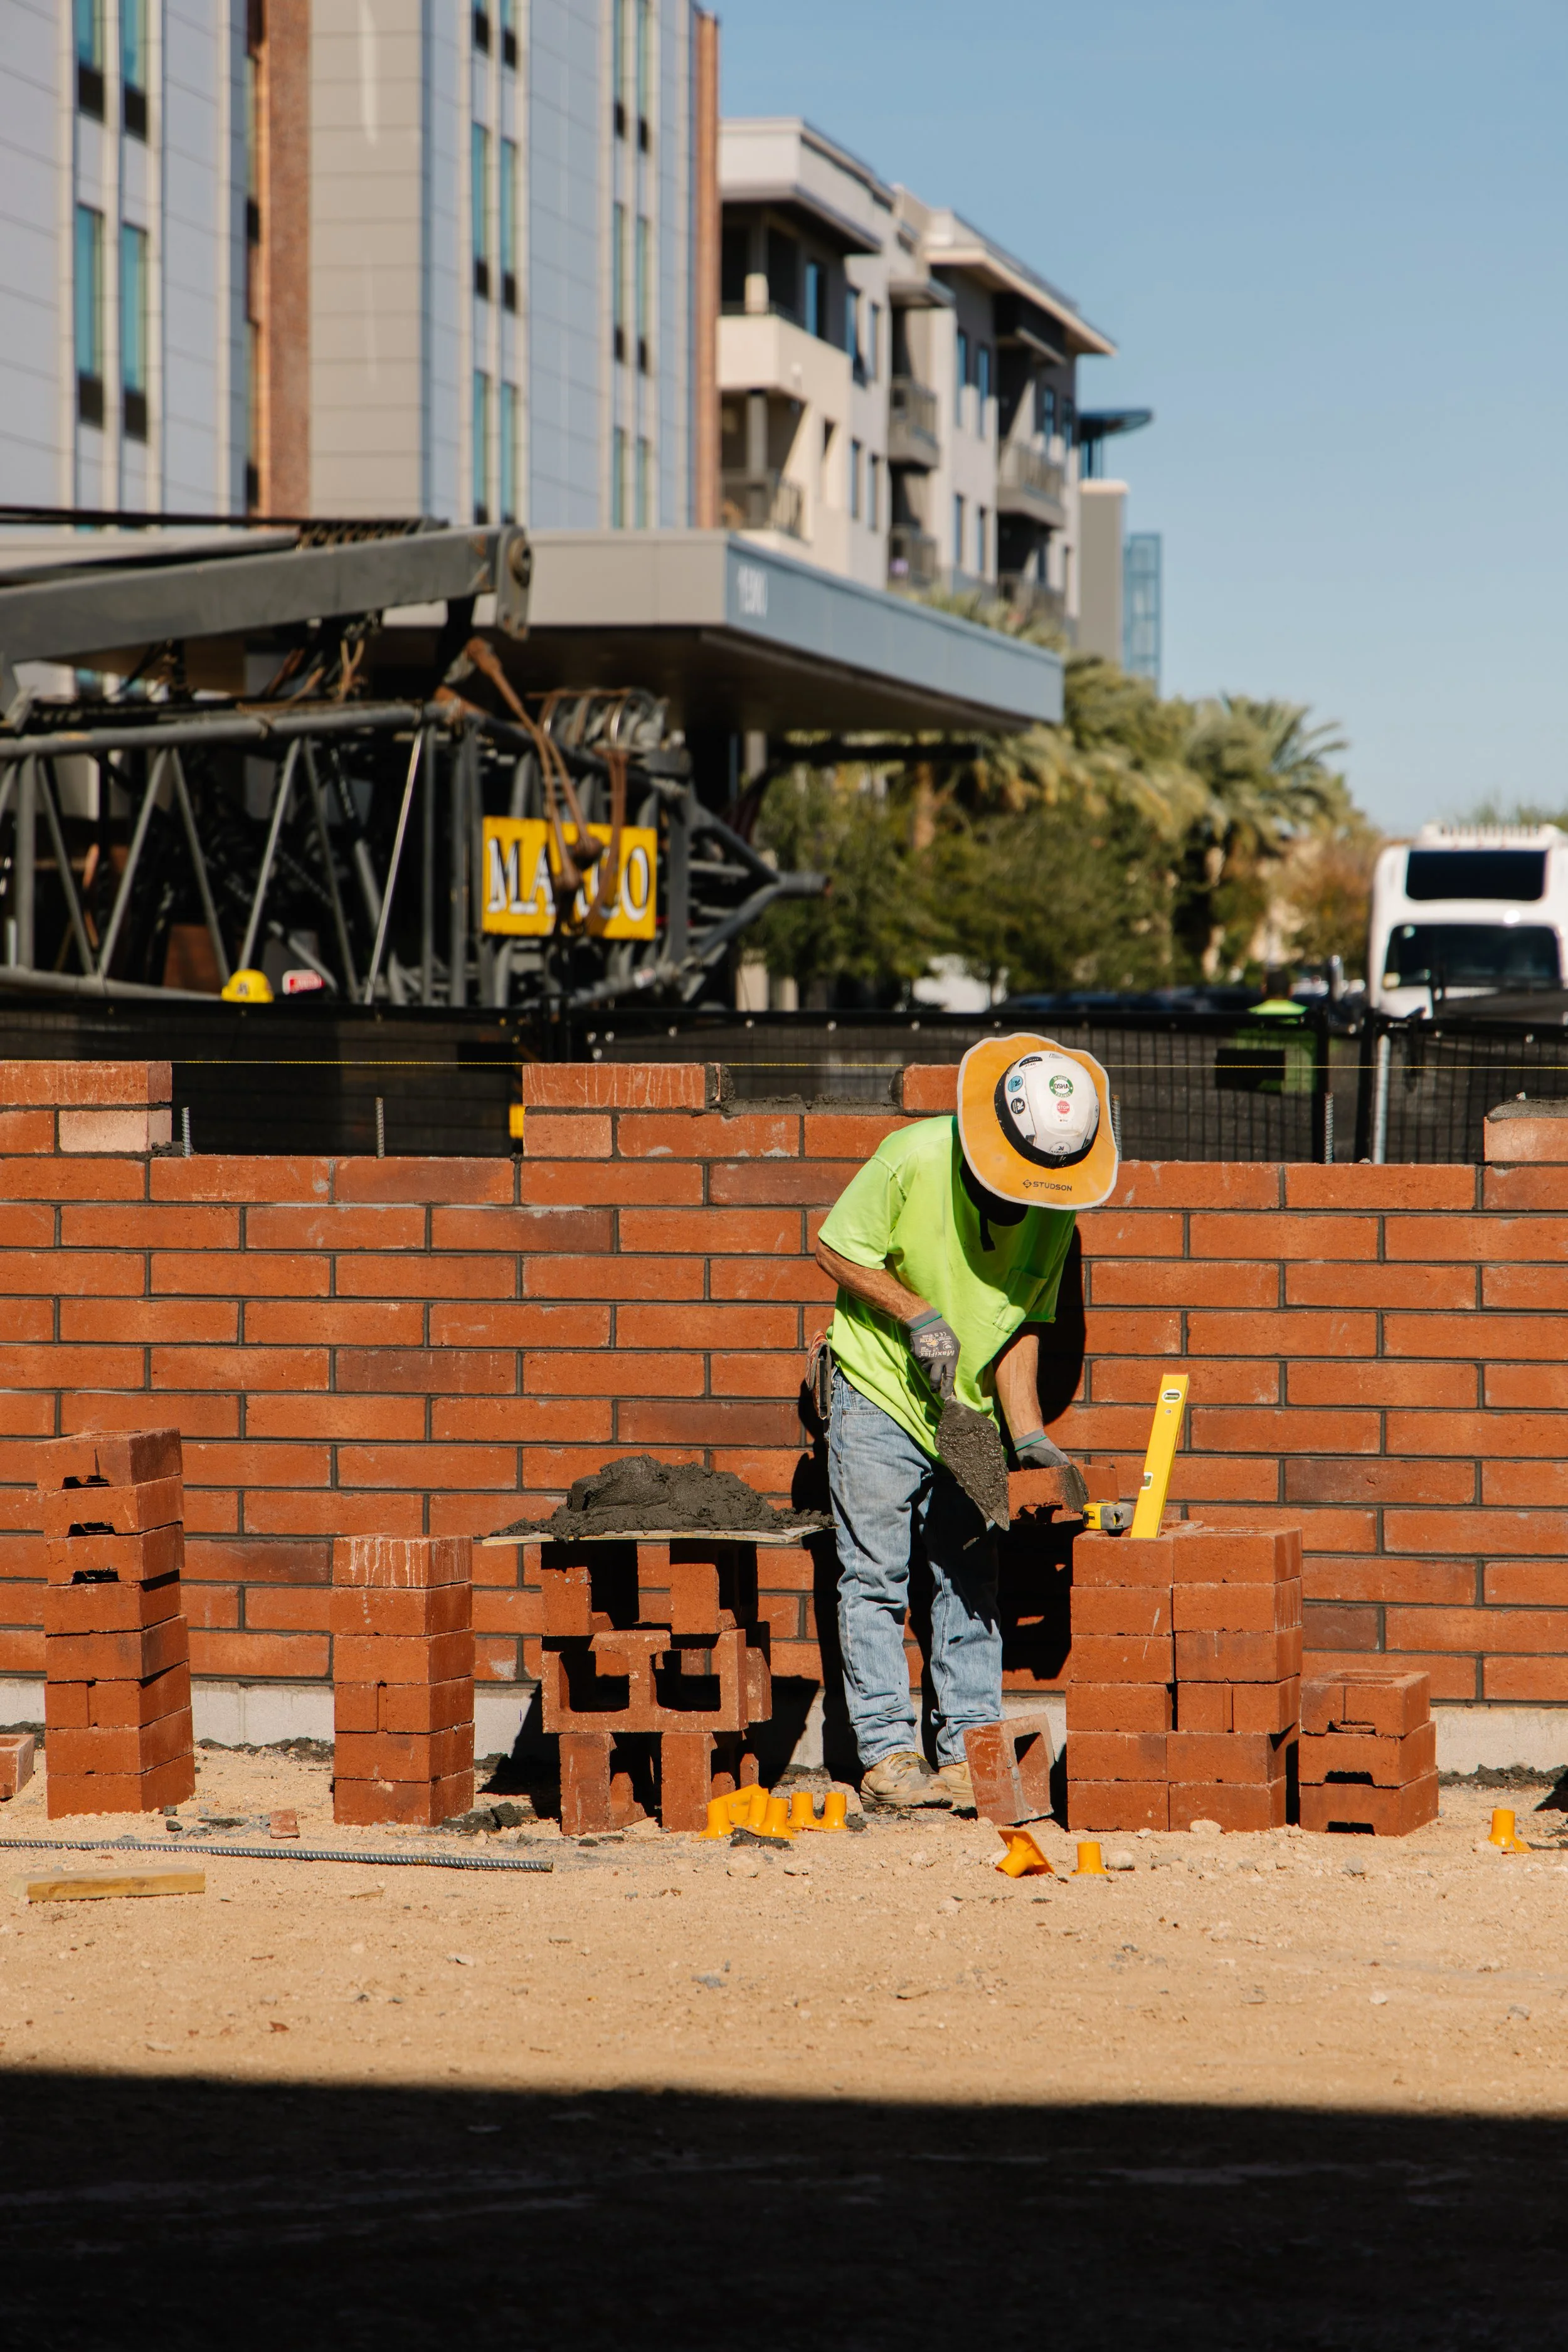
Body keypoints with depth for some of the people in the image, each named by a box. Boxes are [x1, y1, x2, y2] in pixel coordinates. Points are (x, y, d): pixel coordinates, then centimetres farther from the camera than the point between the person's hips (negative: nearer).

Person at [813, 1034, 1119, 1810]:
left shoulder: (1057, 1209, -6)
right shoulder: (914, 1160, -20)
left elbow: (1021, 1320, 2)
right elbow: (835, 1250, -11)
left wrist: (1028, 1433, -6)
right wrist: (917, 1314, -20)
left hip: (966, 1406, 4)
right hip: (879, 1392, -4)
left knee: (969, 1581, 4)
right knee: (875, 1577, -4)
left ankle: (967, 1749, 8)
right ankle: (886, 1751, -2)